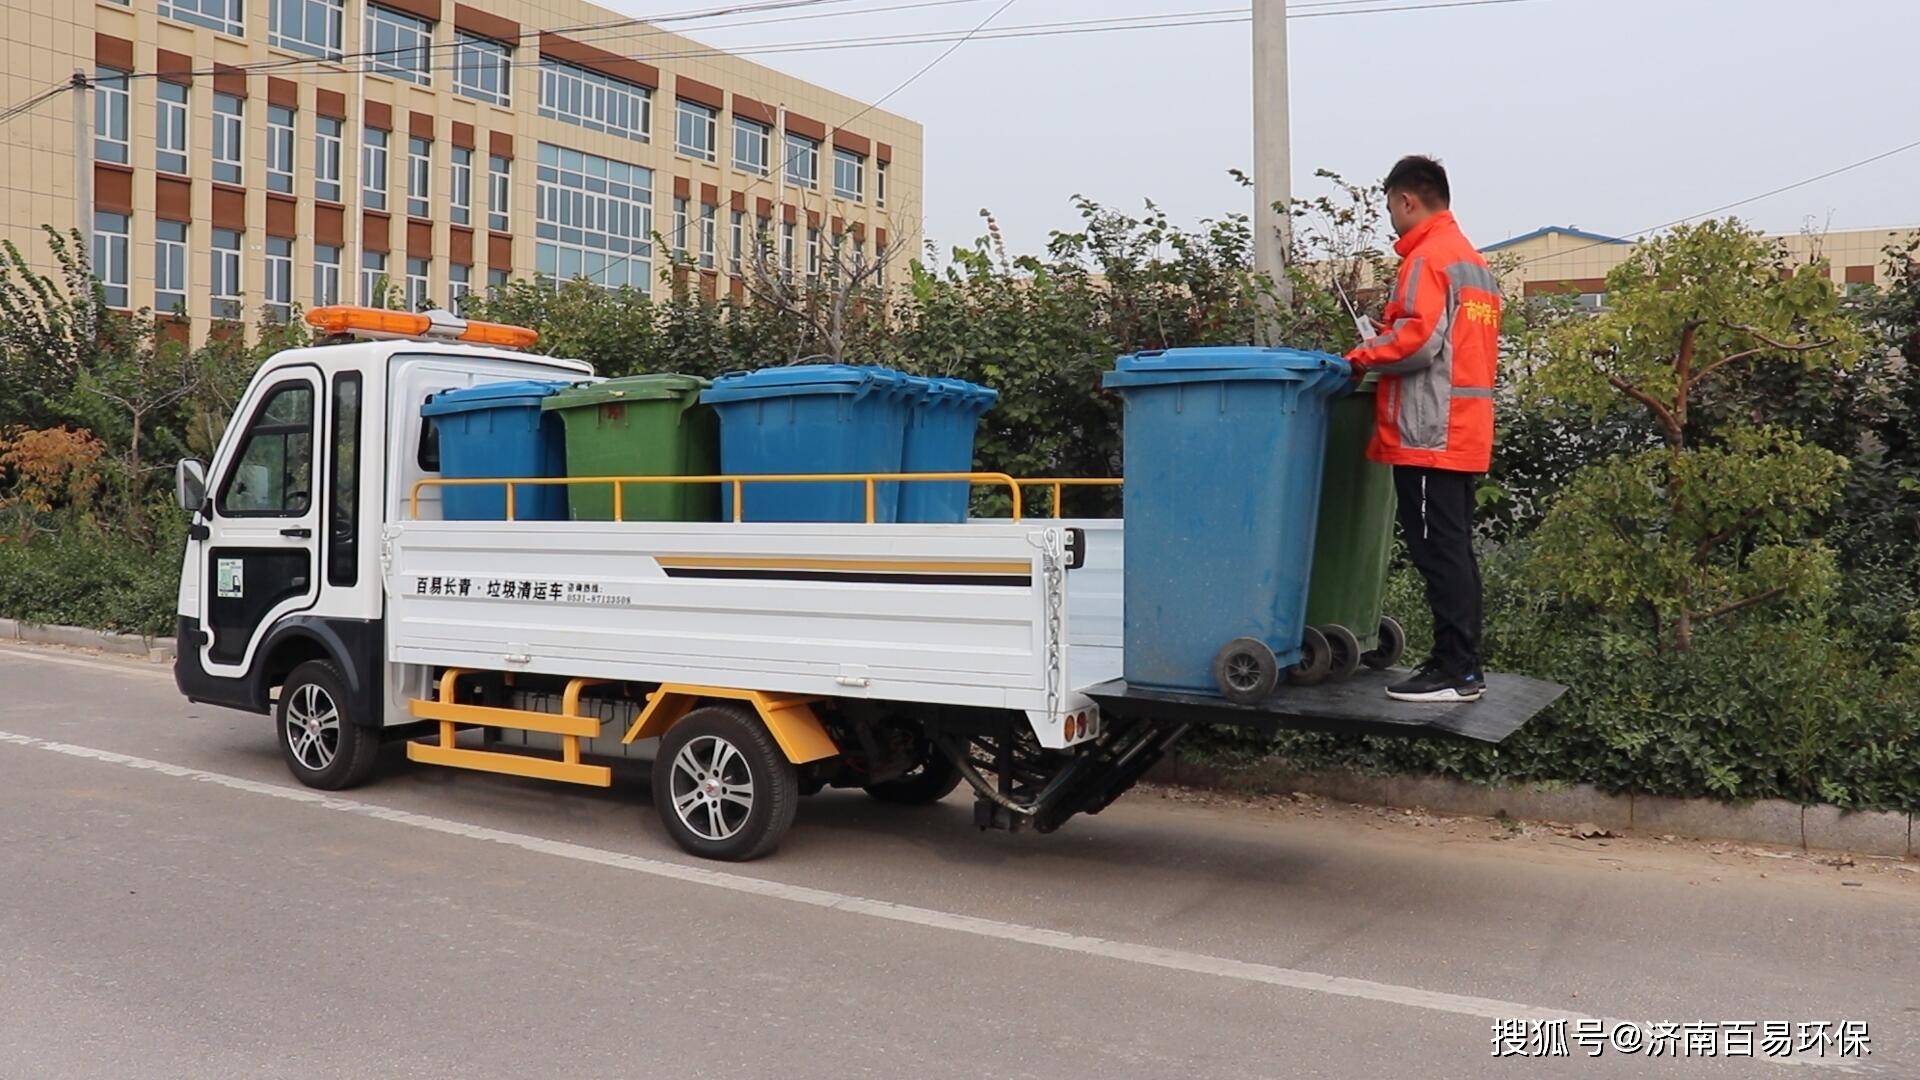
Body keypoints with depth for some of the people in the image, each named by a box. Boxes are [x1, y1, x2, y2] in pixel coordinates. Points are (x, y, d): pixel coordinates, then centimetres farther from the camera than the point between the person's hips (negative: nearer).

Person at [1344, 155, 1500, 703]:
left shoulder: (1428, 258, -10)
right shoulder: (1475, 260, 20)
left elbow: (1419, 338, -20)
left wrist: (1363, 357, -6)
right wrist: (1382, 348, 18)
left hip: (1429, 433, -10)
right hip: (1466, 433, 10)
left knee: (1437, 552, -7)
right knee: (1455, 551, 13)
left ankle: (1454, 671, -4)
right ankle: (1464, 665, 18)